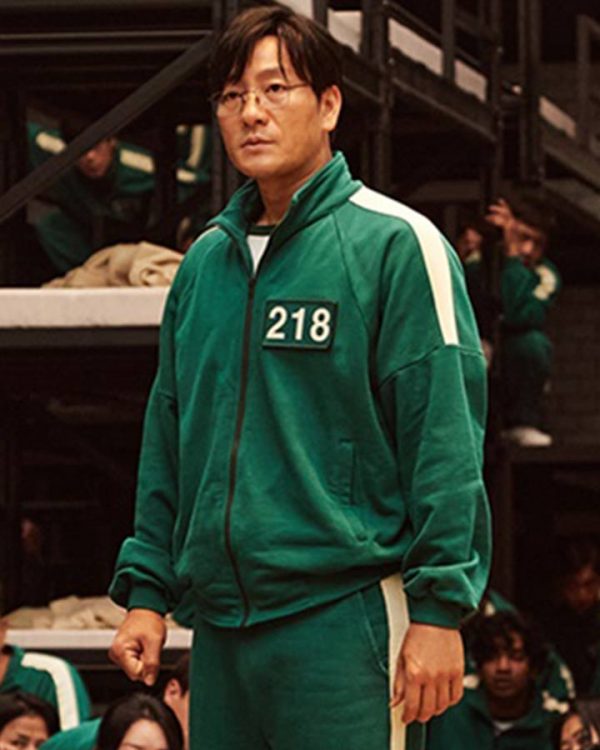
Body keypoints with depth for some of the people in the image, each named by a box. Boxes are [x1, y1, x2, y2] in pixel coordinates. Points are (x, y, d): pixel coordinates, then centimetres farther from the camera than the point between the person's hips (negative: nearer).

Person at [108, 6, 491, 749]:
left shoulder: (394, 244, -5)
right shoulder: (205, 261, 14)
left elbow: (444, 433, -10)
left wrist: (438, 611, -14)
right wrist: (146, 591, 13)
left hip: (344, 617, -6)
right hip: (220, 624, 6)